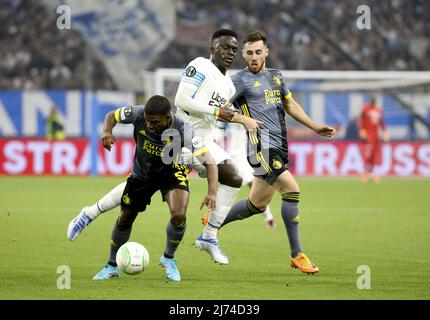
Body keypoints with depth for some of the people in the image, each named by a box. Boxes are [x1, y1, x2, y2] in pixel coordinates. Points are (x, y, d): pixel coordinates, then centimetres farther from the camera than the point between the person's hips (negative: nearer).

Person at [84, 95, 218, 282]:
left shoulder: (183, 131, -35)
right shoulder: (138, 114, -29)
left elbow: (208, 161, -32)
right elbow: (111, 116, -9)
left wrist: (212, 192, -46)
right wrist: (107, 131, -32)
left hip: (172, 172, -3)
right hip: (142, 172, 3)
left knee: (179, 215, -25)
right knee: (125, 218, 10)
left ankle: (168, 259, 4)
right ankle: (112, 266, 33)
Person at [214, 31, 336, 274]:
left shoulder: (276, 76, 19)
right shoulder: (240, 80, -2)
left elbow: (290, 105, 30)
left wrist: (316, 128, 24)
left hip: (279, 148, 8)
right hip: (261, 145, -8)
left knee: (258, 204, 9)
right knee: (292, 190, -17)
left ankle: (213, 222, 26)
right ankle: (297, 255, -10)